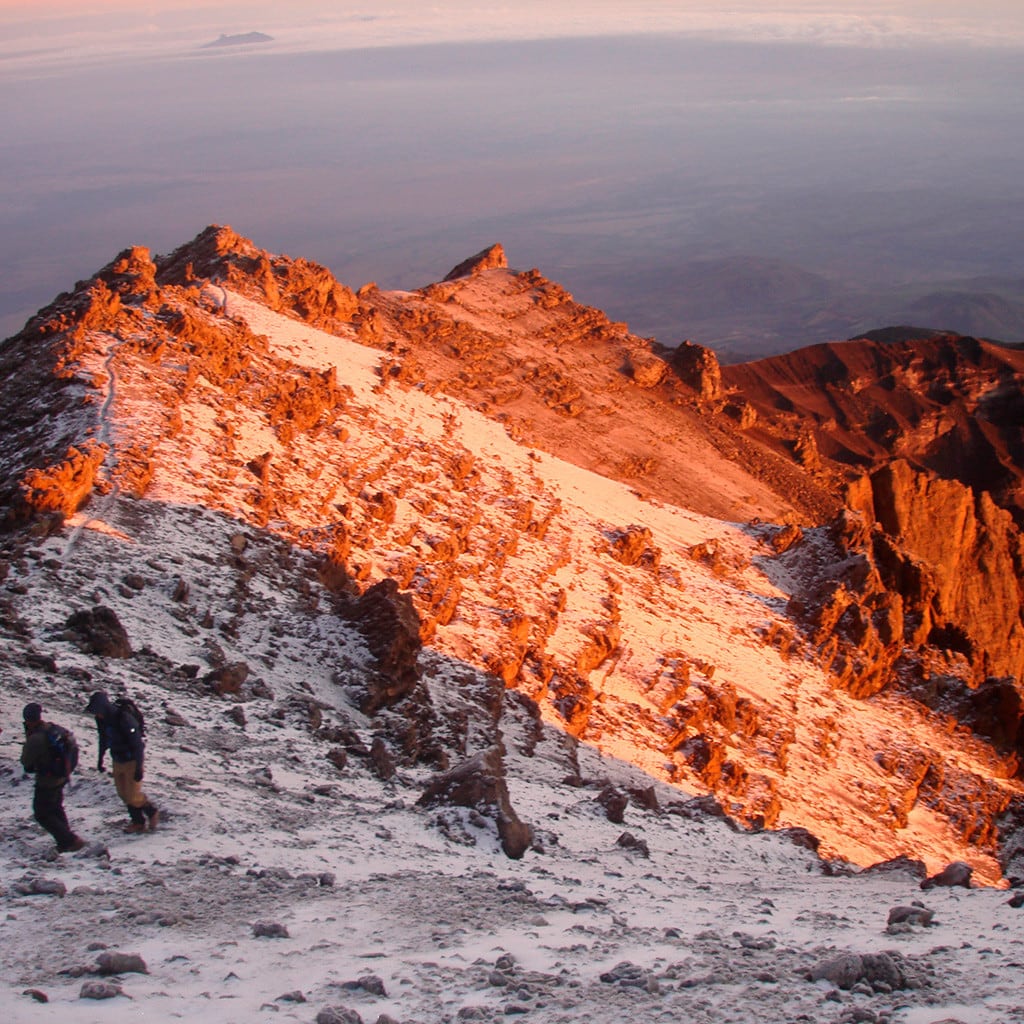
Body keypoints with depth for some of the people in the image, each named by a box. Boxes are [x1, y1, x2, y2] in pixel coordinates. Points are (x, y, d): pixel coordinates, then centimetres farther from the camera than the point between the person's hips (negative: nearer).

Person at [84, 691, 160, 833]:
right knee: (124, 794, 11)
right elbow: (103, 739, 13)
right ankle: (138, 822, 25)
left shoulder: (124, 719, -31)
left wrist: (139, 768, -24)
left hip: (132, 761, -7)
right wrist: (100, 759, 21)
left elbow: (138, 744, -26)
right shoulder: (101, 718, -6)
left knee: (133, 796, -5)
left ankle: (152, 813, 20)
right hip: (118, 761, 7)